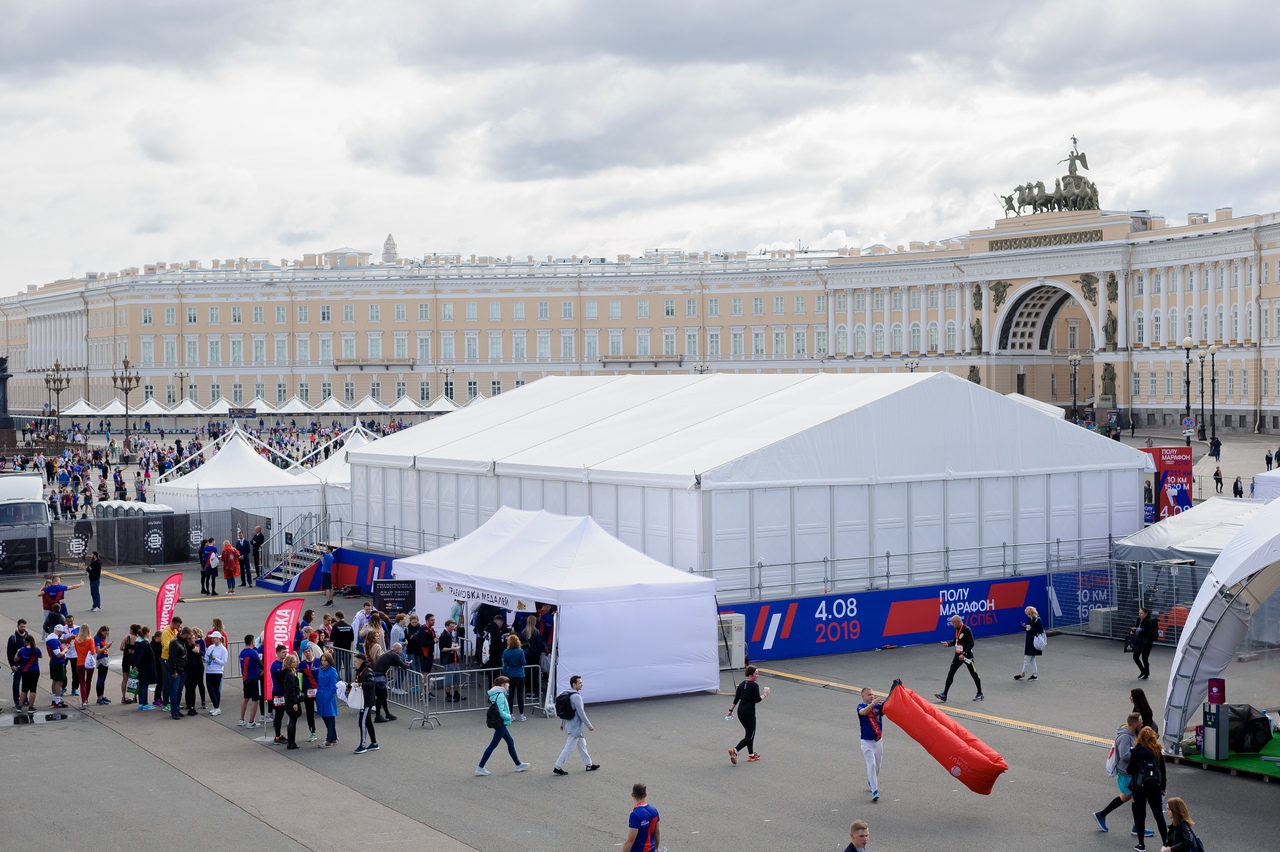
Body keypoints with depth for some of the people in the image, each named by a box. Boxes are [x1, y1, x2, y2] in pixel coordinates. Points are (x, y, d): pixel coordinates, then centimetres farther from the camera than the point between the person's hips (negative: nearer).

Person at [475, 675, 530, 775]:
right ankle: (480, 767, 0)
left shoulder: (495, 694, 9)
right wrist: (509, 717, -8)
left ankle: (518, 765, 26)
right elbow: (501, 712, -23)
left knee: (510, 742, 17)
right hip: (501, 723, -10)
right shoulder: (500, 695, -20)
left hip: (501, 723, 10)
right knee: (493, 745, -4)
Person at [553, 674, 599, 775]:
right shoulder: (576, 697, -22)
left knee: (582, 745, 19)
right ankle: (558, 767, -1)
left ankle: (589, 765, 28)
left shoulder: (567, 695, 6)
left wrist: (562, 724, 21)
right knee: (569, 748, -4)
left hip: (569, 724, 10)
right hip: (575, 727, -10)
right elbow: (581, 713, -21)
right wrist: (589, 725, -12)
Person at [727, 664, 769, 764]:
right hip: (749, 713, -8)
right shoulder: (754, 685, -14)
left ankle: (751, 755, 28)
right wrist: (765, 694, 1)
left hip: (740, 712, 8)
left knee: (749, 733, 21)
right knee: (749, 736, 0)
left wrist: (731, 710, 13)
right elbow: (757, 700, -15)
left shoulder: (741, 685, 7)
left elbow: (736, 699, 8)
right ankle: (734, 751, -17)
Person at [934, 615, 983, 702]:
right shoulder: (957, 629, 6)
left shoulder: (967, 630, -18)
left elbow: (971, 644, -21)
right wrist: (949, 644, 0)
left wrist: (964, 654, -25)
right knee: (950, 673, -2)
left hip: (967, 656, -7)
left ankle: (980, 694, 22)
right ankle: (944, 695, -4)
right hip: (958, 655, 7)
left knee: (974, 674, 7)